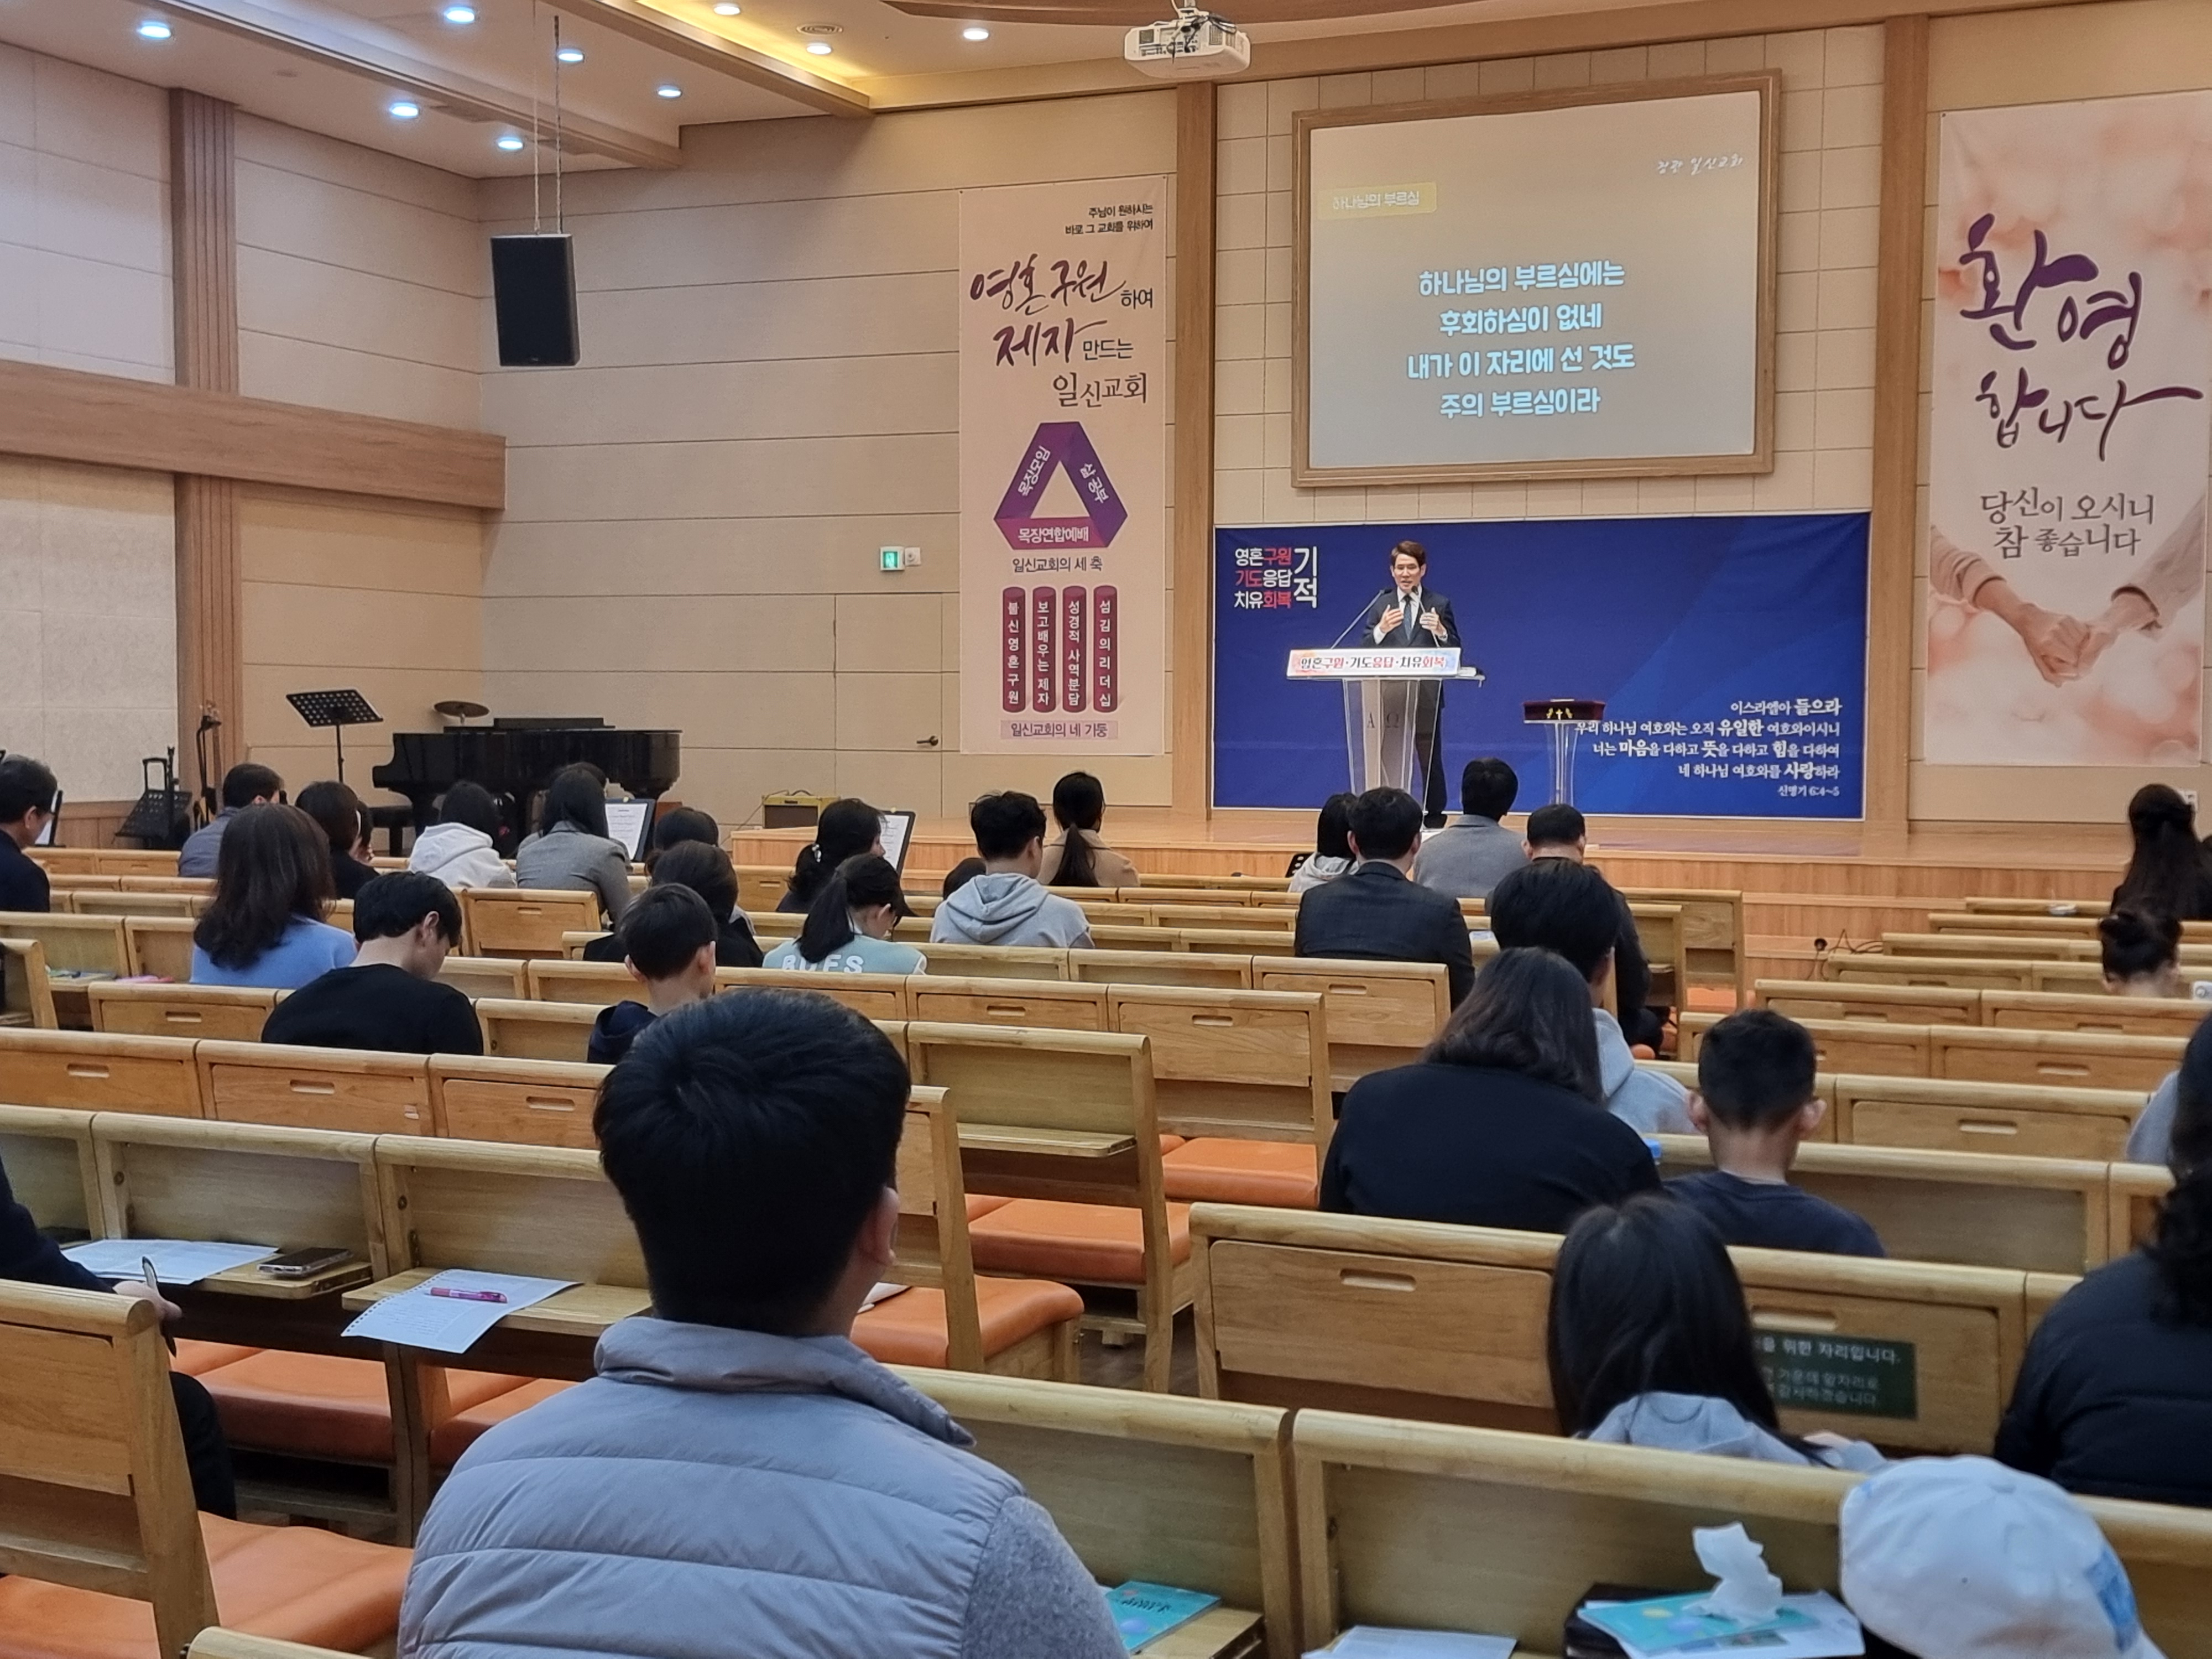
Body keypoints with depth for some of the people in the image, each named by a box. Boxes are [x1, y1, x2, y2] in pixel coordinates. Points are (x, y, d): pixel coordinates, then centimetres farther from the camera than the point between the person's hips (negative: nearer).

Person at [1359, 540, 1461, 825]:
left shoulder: (1439, 605, 5)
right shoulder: (1381, 604, 10)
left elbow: (1454, 651, 0)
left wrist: (1440, 631, -20)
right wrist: (1381, 629, -17)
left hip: (1426, 696, -2)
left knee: (1430, 761, 0)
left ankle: (1435, 820, 7)